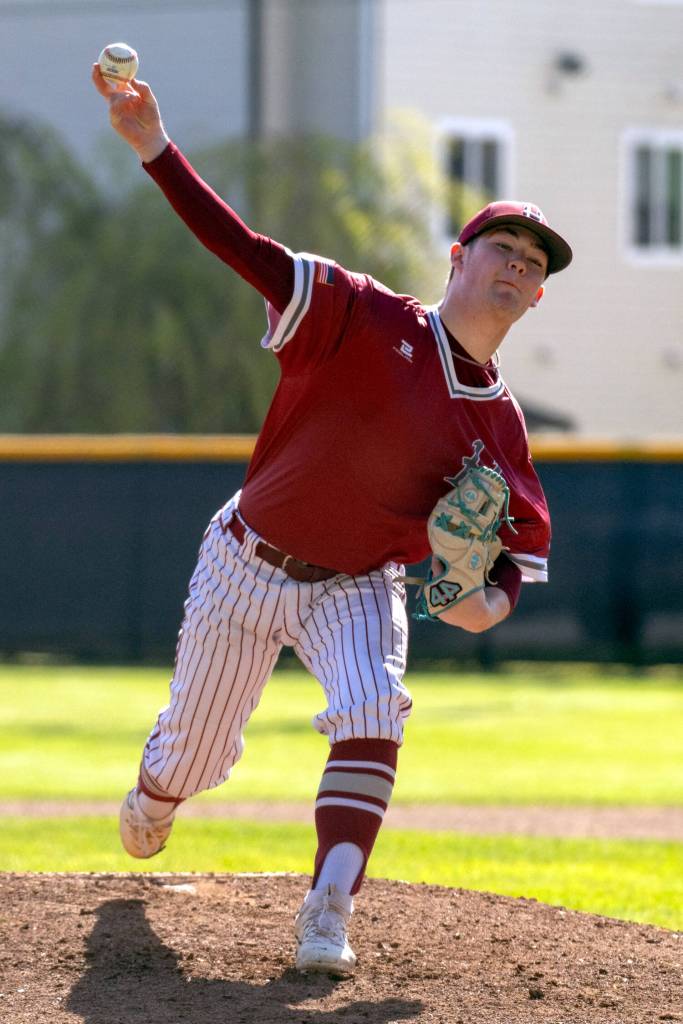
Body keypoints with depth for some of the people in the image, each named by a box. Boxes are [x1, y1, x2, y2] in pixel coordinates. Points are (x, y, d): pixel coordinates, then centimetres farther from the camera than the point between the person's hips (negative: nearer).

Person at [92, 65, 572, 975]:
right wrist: (156, 149, -37)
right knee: (193, 747, 10)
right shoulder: (366, 320, -15)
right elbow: (247, 250, -25)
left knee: (374, 718, -27)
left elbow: (525, 543, -1)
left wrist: (493, 598, -26)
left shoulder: (498, 423, -6)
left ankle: (327, 916, -26)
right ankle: (151, 803, 48)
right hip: (248, 562, -2)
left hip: (357, 588, 2)